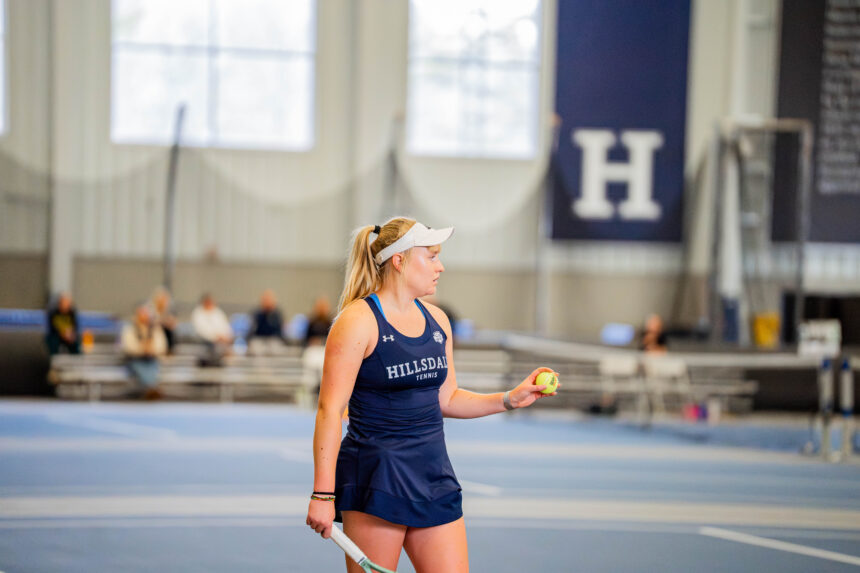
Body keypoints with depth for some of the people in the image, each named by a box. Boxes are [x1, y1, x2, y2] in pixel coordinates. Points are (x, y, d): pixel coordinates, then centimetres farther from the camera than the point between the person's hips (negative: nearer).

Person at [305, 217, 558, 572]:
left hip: (434, 477, 7)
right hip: (375, 477, -7)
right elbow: (330, 410, -13)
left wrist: (510, 399, 10)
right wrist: (323, 494, -18)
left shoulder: (437, 320, 12)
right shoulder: (358, 321, -10)